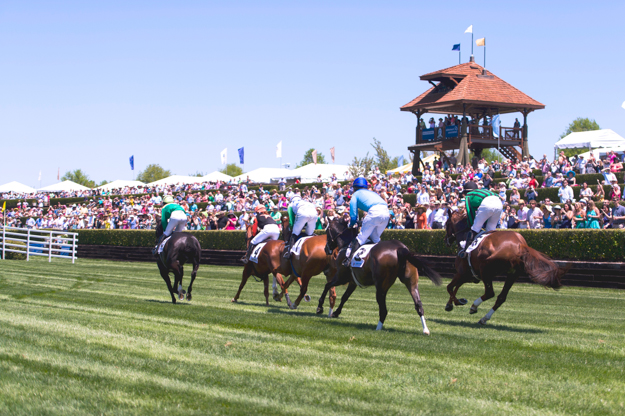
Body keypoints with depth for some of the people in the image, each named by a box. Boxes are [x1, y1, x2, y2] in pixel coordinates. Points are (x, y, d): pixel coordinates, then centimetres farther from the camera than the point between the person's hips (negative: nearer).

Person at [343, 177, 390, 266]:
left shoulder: (356, 194, 22)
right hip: (386, 213, 5)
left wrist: (351, 225, 34)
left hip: (374, 212, -5)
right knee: (375, 238, 22)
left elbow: (353, 215, 16)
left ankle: (350, 258, -11)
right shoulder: (373, 193, 38)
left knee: (361, 237, -1)